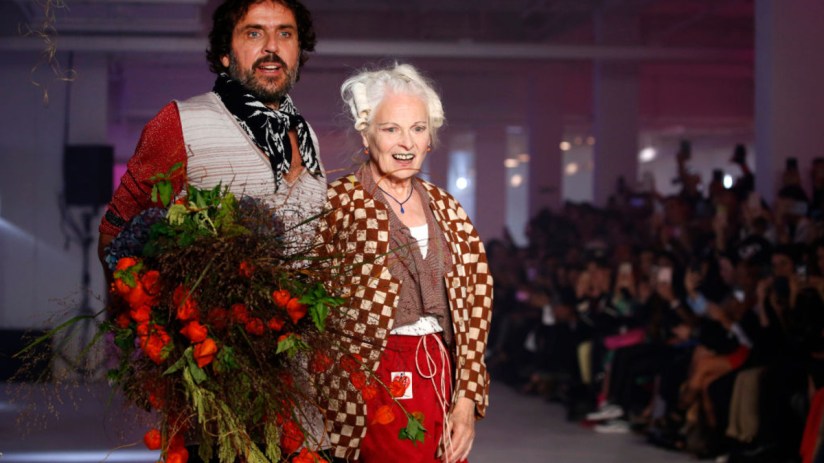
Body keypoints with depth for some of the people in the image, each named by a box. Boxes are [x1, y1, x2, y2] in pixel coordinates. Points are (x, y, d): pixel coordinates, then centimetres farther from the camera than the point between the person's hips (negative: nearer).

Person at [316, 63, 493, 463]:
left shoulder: (445, 208, 11)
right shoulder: (338, 202, -4)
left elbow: (473, 303, 10)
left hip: (440, 380, 5)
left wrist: (466, 398, 3)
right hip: (372, 383, -5)